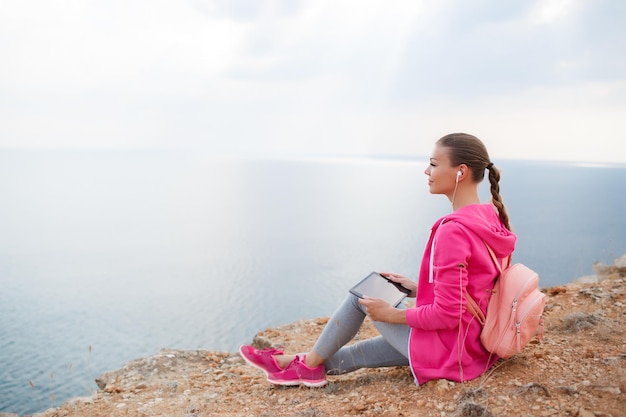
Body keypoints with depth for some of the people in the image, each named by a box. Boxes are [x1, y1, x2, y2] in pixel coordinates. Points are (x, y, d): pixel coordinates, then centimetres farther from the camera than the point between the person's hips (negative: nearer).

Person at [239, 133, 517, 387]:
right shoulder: (489, 218, 3)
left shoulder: (453, 230, -27)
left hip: (445, 350, -8)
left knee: (363, 295, 6)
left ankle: (310, 363, 23)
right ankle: (307, 368, 31)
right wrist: (419, 288, 12)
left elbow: (445, 314, -26)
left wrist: (392, 314, -12)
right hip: (476, 343, 8)